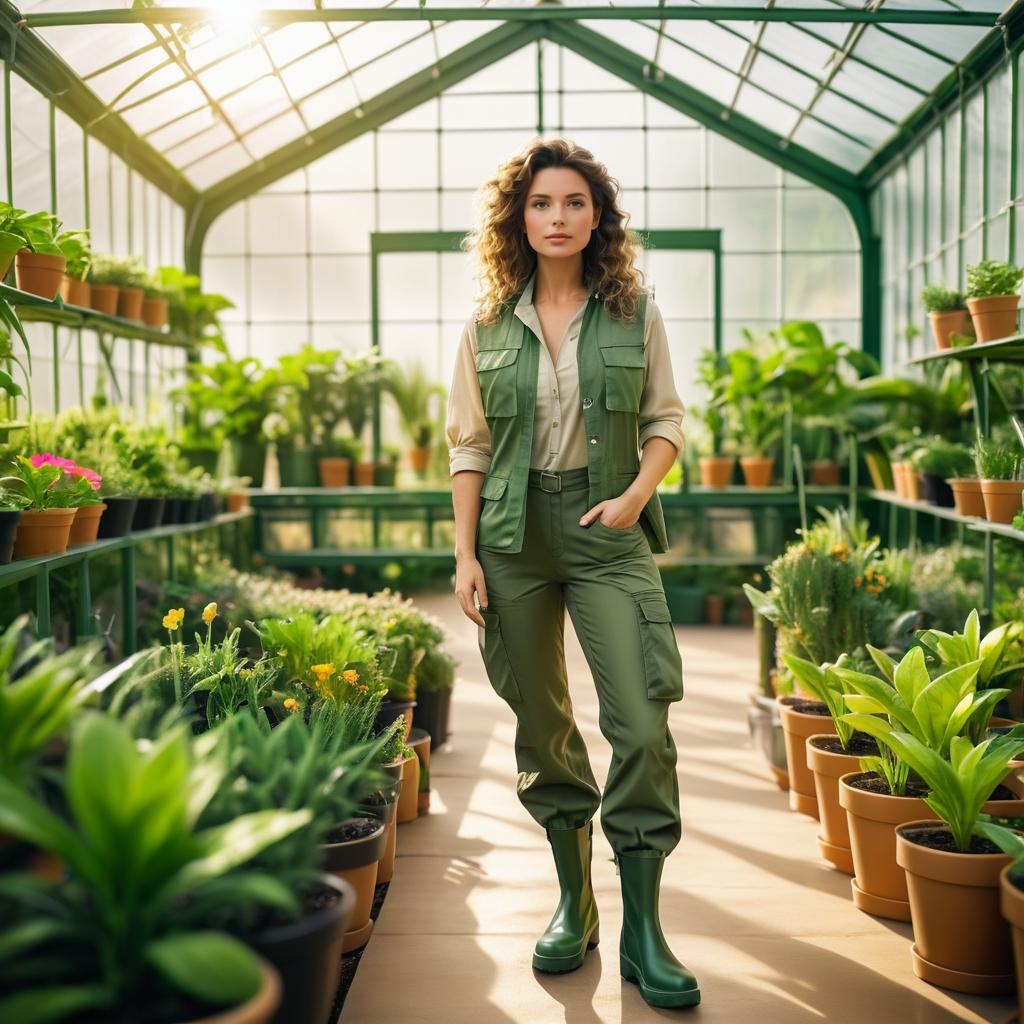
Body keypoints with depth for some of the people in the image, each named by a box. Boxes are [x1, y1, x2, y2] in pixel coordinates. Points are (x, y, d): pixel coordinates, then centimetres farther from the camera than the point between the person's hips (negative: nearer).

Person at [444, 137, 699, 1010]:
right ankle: (573, 902, 24)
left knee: (643, 724, -10)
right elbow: (468, 445, 7)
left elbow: (666, 417, 9)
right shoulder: (488, 325, 7)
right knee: (541, 725, 8)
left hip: (608, 530, -1)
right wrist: (466, 555, 0)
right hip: (514, 533, 2)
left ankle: (643, 931, 2)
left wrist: (637, 494, -10)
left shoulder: (636, 313, 5)